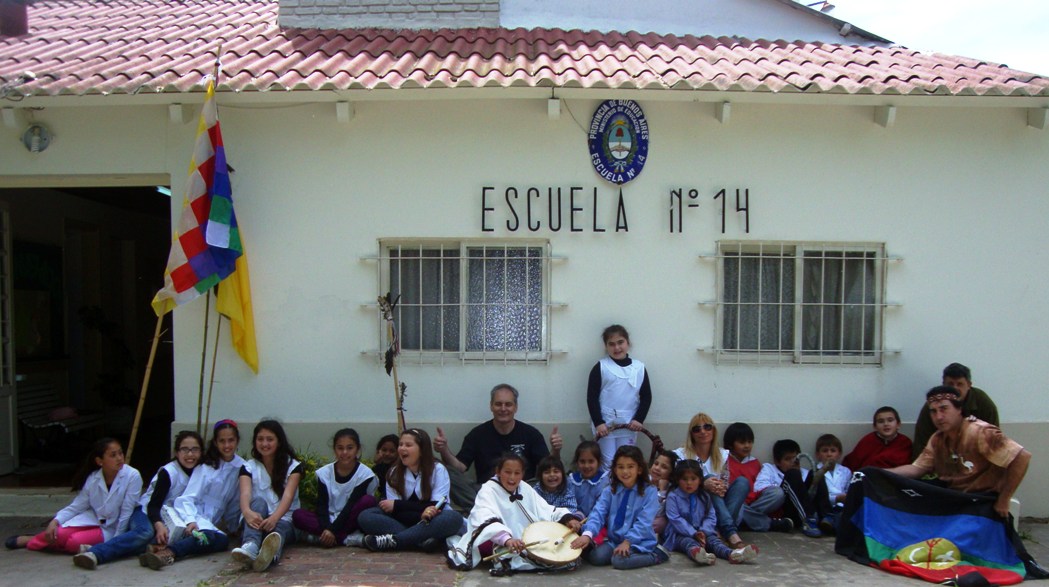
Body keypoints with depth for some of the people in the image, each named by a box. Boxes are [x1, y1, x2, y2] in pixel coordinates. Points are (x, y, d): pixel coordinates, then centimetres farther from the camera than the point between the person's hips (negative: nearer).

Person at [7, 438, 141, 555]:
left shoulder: (132, 476, -21)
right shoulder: (92, 479, -9)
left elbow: (126, 513, -18)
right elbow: (76, 507, -3)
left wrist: (115, 542, -16)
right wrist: (55, 521, -20)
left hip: (110, 528, -3)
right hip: (91, 518, 3)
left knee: (75, 542, -26)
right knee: (61, 534, -23)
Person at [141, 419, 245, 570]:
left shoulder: (242, 468, 11)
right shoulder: (206, 466, 2)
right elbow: (188, 498, -8)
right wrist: (191, 521, -24)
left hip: (211, 522, 4)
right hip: (192, 515, -4)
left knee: (223, 540, -33)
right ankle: (168, 552, -56)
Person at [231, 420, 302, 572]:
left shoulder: (293, 466, 1)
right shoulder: (248, 467, 5)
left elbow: (288, 496, -17)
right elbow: (245, 493, -16)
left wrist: (275, 517, -39)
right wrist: (247, 511, -41)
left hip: (284, 520, -1)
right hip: (256, 519, 1)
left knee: (280, 527, -37)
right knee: (259, 502, -31)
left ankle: (271, 554, -74)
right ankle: (250, 546, -62)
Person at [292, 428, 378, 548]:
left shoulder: (365, 474, -7)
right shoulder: (324, 473, 0)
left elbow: (352, 504, -14)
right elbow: (322, 505, -6)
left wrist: (332, 530, -23)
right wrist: (326, 528, -25)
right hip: (329, 520, 2)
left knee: (369, 501, -29)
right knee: (298, 515, -23)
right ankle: (350, 538, -31)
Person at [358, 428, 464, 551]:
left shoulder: (438, 470, -4)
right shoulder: (394, 473, 2)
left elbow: (436, 507, -13)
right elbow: (397, 513, -8)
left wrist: (396, 505, -13)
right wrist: (421, 514, -29)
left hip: (431, 525, -2)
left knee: (454, 518, -34)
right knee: (365, 516, -20)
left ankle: (392, 540, -33)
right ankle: (422, 539, -31)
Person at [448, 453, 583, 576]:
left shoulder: (525, 488, 9)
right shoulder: (488, 490, -11)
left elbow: (546, 510, 7)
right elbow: (485, 519, -29)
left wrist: (567, 518, -13)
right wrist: (507, 539, -47)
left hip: (528, 543, 6)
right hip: (499, 545, -6)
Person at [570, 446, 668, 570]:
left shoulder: (649, 492, -6)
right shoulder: (610, 491, 3)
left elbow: (643, 523, -12)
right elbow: (598, 513, -9)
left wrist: (627, 541, -23)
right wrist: (587, 534, -26)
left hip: (640, 542, -2)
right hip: (614, 540, 2)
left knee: (619, 561, -29)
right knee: (596, 557, -24)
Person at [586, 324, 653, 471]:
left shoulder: (639, 367, 4)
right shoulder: (601, 367, -2)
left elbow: (646, 396, 6)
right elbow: (592, 397, -4)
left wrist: (639, 419, -5)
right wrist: (598, 422, -12)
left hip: (629, 424, 2)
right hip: (605, 423, -2)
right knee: (608, 464, 1)